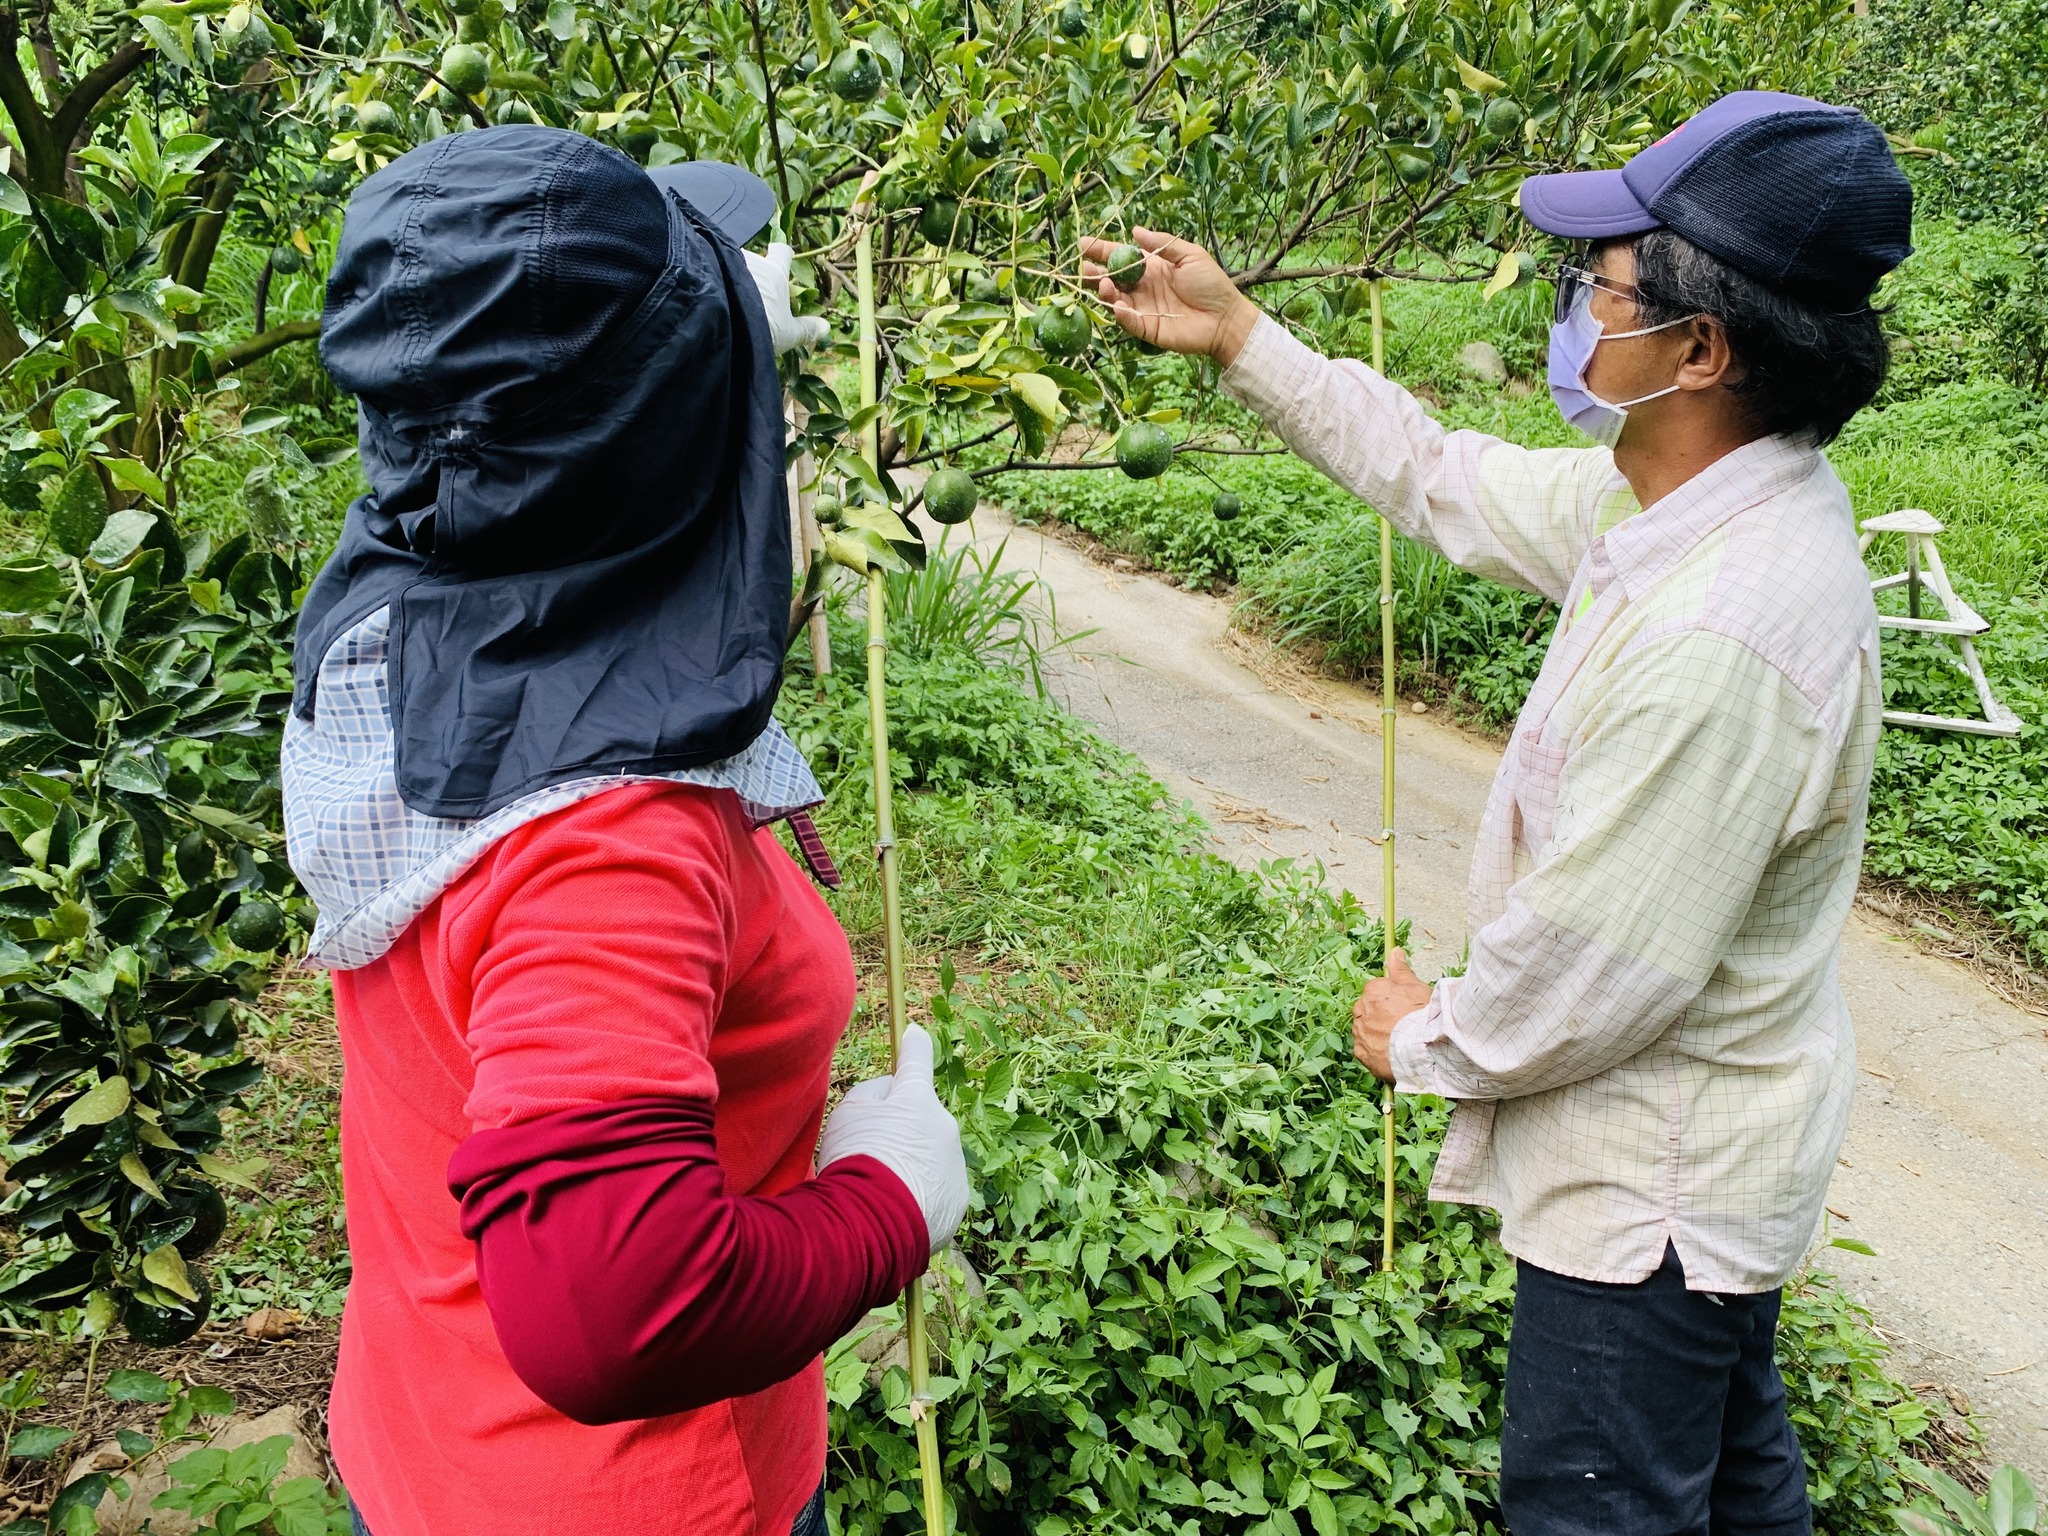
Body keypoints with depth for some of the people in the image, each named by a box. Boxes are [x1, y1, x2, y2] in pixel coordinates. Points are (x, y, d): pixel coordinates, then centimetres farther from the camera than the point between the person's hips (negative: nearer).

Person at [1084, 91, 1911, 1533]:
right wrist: (1240, 337, 9)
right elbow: (1454, 481, 8)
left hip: (1654, 1187, -9)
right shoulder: (1697, 496, -5)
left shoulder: (1723, 635, -36)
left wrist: (1430, 1038, -9)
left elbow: (1600, 970, -30)